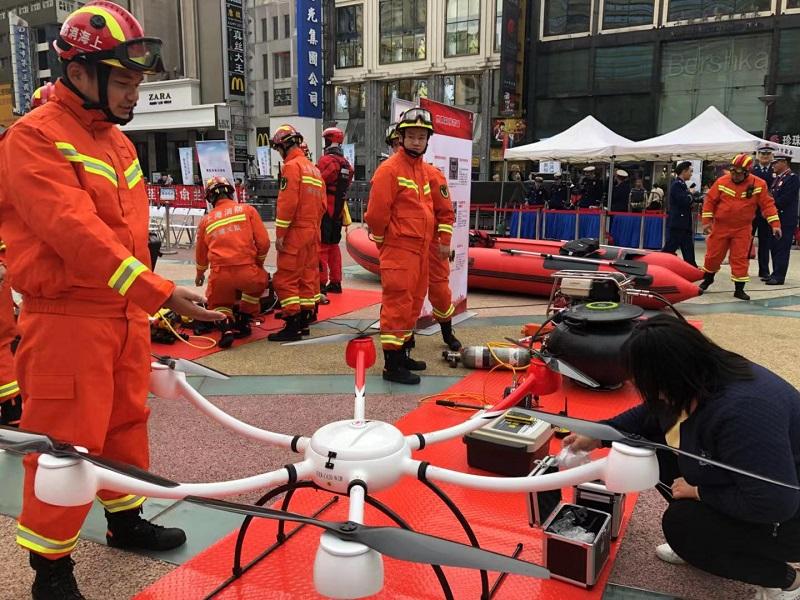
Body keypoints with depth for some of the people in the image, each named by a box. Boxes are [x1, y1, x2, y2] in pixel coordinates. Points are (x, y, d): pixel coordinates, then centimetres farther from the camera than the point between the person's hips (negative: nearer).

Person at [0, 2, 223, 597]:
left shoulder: (116, 140, 14)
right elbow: (76, 230, -24)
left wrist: (147, 305, 14)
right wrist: (160, 291, -29)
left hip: (126, 314, 8)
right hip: (68, 318, -8)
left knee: (126, 420, 19)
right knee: (68, 444, 0)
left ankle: (126, 519, 38)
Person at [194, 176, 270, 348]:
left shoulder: (206, 220, 16)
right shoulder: (248, 210, 8)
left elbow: (201, 254, 30)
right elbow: (263, 242, 2)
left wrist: (199, 275, 50)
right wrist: (258, 263, 22)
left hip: (219, 275, 1)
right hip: (247, 272, -1)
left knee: (218, 304, 29)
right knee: (260, 280, 34)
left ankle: (226, 326, -1)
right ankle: (243, 323, 27)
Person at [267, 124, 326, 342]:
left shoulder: (292, 167, -11)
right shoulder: (314, 169, 16)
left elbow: (287, 202, -19)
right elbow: (322, 204, 15)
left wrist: (280, 233, -16)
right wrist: (314, 225, 19)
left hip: (295, 232, -9)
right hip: (313, 231, 9)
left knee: (285, 279, -6)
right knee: (309, 274, 14)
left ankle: (292, 326, -8)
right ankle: (306, 316, 22)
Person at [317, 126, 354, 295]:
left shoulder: (326, 160, -13)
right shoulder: (347, 164, 13)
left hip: (325, 210, -8)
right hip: (338, 211, 8)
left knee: (321, 247, -6)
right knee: (333, 246, 16)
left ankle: (321, 284, -7)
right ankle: (335, 283, 20)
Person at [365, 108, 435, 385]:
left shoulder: (424, 170, 15)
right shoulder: (390, 169, -12)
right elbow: (376, 212, -15)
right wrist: (383, 240, -3)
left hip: (420, 249, 9)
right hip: (399, 249, -9)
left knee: (413, 302, 15)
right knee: (398, 303, -7)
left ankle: (403, 353, 28)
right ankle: (392, 365, 0)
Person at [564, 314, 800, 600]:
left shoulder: (741, 410, -39)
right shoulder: (697, 380, -13)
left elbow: (774, 504, -35)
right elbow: (651, 413, 7)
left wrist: (697, 491, -23)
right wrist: (597, 436, 4)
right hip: (743, 485, 8)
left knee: (681, 523, -20)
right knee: (659, 445, -2)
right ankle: (711, 539, 13)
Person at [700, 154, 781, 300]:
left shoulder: (758, 184, -8)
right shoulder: (722, 182, -7)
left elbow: (767, 204, -5)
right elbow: (710, 200, -2)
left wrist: (775, 224, -11)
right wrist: (707, 221, -5)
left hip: (742, 229, -1)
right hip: (720, 227, 1)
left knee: (740, 258, -1)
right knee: (713, 255, 9)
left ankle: (739, 289, 7)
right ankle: (707, 279, 34)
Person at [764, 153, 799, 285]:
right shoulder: (777, 178, 17)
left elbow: (785, 199, -17)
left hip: (785, 220, -8)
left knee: (782, 248, -6)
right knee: (775, 248, 11)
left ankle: (779, 276, -5)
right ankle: (776, 274, 18)